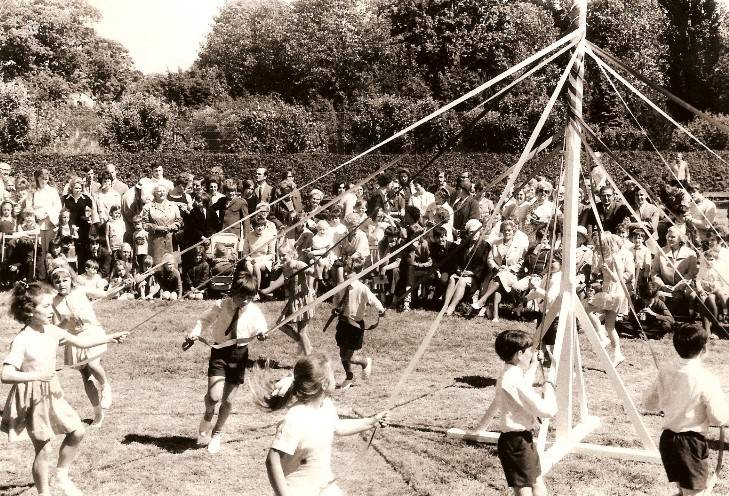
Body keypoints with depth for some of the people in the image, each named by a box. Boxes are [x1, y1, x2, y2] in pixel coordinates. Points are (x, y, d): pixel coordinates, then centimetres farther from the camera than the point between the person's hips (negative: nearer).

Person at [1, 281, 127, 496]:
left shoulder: (51, 331, 0)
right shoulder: (21, 341, -22)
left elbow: (80, 341, 13)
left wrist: (109, 338, 5)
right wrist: (37, 375, -35)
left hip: (52, 394, 7)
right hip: (33, 399, -7)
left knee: (77, 431, 11)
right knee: (43, 450, 1)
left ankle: (62, 477, 28)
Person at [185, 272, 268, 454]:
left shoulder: (254, 312, -6)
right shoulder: (221, 306, -9)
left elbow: (261, 328, 7)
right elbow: (205, 320, 3)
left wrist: (261, 333, -17)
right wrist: (195, 333, -13)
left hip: (239, 353, 2)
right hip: (219, 351, -2)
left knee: (228, 400, 8)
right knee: (214, 396, -18)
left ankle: (217, 433, 33)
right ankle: (208, 416, 19)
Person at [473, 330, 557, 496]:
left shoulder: (508, 376, 8)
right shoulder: (514, 381, -22)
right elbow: (547, 410, -25)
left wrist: (534, 366, 42)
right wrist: (548, 387, -7)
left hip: (523, 439, 10)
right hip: (516, 443, -10)